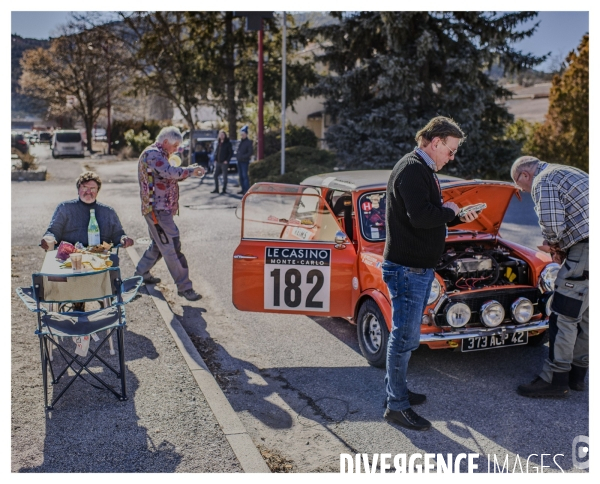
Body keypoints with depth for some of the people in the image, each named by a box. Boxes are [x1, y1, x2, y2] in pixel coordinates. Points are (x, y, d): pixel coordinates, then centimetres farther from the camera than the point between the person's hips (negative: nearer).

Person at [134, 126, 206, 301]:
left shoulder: (158, 155, 21)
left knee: (159, 244, 22)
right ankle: (184, 287, -7)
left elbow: (167, 178, 19)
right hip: (157, 209, -11)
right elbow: (170, 172, -27)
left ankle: (141, 273, 37)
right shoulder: (152, 153, -13)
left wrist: (188, 171, 7)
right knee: (172, 246, -10)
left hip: (162, 209, 11)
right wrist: (190, 170, -16)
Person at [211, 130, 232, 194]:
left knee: (224, 176, -1)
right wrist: (215, 160, 6)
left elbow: (231, 153, -6)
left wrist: (227, 160, -13)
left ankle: (224, 190, 6)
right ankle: (216, 189, 13)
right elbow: (216, 152, 17)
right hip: (218, 162, 6)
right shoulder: (218, 143, 13)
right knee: (215, 175, 5)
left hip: (224, 162, -6)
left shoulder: (228, 143, -4)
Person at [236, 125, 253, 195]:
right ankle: (243, 189, 16)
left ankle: (247, 190, -10)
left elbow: (251, 152, -16)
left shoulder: (248, 142, -9)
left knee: (244, 175, -11)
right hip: (239, 161, 8)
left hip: (245, 162, -8)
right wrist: (238, 156, 5)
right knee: (241, 176, 10)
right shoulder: (241, 141, 14)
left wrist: (244, 156, -19)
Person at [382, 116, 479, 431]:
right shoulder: (411, 170, -17)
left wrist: (458, 218, 7)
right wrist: (448, 210, -11)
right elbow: (421, 217, -29)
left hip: (420, 267, 11)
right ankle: (397, 407, 8)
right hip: (407, 268, -11)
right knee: (405, 337, -3)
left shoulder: (424, 170, 17)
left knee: (405, 335, 18)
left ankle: (395, 390, 32)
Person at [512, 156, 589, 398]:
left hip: (588, 250, -10)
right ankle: (577, 373, 28)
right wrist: (561, 247, 14)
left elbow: (551, 222, -20)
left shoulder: (543, 181, -6)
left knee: (564, 316, -2)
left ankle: (555, 379, 6)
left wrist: (553, 243, 1)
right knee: (586, 315, 17)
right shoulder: (569, 173, 25)